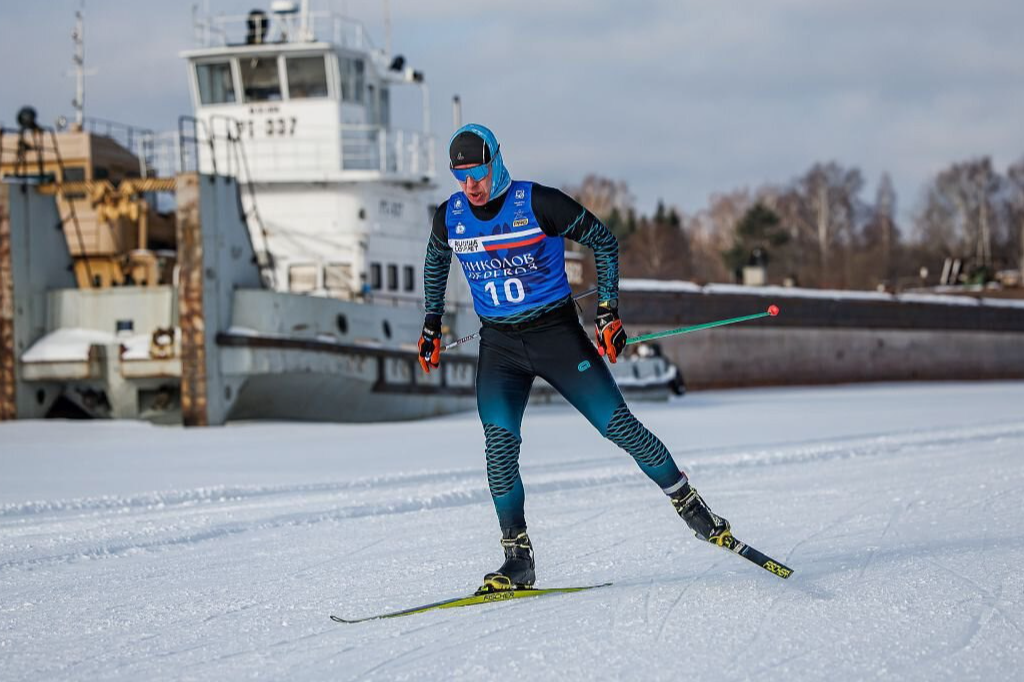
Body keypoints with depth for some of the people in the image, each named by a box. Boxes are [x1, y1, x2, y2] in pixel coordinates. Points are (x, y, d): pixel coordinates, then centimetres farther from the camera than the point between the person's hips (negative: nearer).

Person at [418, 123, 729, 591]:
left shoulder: (537, 204, -15)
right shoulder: (450, 218, -2)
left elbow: (603, 241, -3)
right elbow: (435, 262, 22)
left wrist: (608, 309, -6)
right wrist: (432, 322, 19)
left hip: (557, 334, -3)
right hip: (499, 346, 3)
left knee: (618, 425, -7)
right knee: (499, 442, -15)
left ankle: (689, 504, 11)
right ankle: (518, 559, -9)